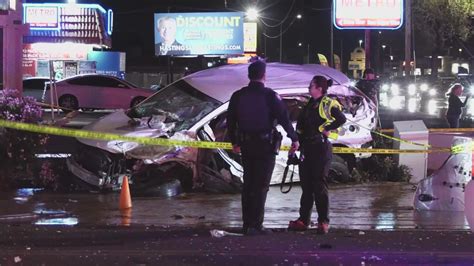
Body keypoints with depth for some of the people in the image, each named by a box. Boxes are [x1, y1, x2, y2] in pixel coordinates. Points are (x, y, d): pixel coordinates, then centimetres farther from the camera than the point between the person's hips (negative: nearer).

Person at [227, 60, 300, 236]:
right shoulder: (270, 96, -11)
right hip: (265, 145, -5)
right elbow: (284, 119, -11)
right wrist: (294, 139, -1)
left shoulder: (238, 96, 5)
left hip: (246, 145, 5)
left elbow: (230, 121, 13)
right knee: (261, 185, -2)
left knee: (248, 184, 14)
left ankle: (247, 224, 16)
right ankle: (255, 226, -6)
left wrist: (234, 142, 26)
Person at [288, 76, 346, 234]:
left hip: (321, 148, -8)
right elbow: (301, 125, 21)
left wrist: (327, 129, -16)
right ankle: (303, 220, 13)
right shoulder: (310, 105, 17)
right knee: (306, 185, 8)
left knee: (319, 185, -6)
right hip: (307, 148, 8)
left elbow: (341, 119, -22)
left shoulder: (328, 104, -7)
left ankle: (323, 222, 0)